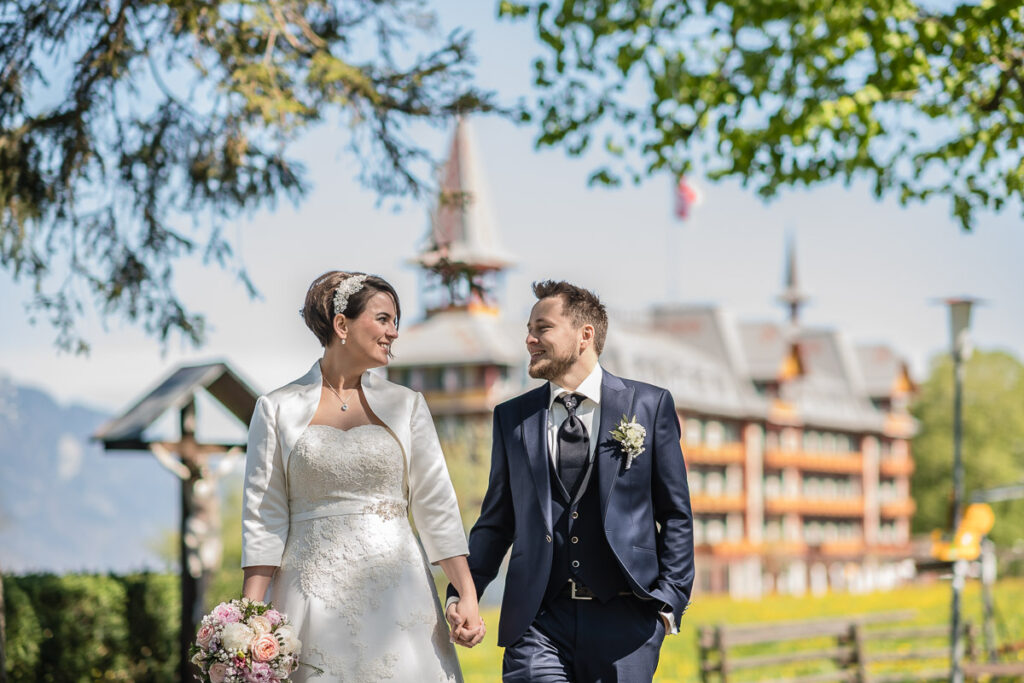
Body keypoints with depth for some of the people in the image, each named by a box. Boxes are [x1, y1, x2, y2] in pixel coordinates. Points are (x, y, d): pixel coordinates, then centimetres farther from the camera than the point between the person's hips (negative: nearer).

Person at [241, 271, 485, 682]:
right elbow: (264, 520, 1)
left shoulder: (406, 406, 8)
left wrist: (468, 596, -3)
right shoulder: (278, 409, 3)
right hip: (315, 598, -2)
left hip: (395, 595, 2)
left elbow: (436, 506, 6)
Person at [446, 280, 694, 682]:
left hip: (625, 619, -1)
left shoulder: (650, 406, 4)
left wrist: (670, 599, -3)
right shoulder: (512, 418, 11)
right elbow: (496, 521, 12)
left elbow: (675, 513, 6)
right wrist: (463, 591, -3)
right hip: (539, 622, 2)